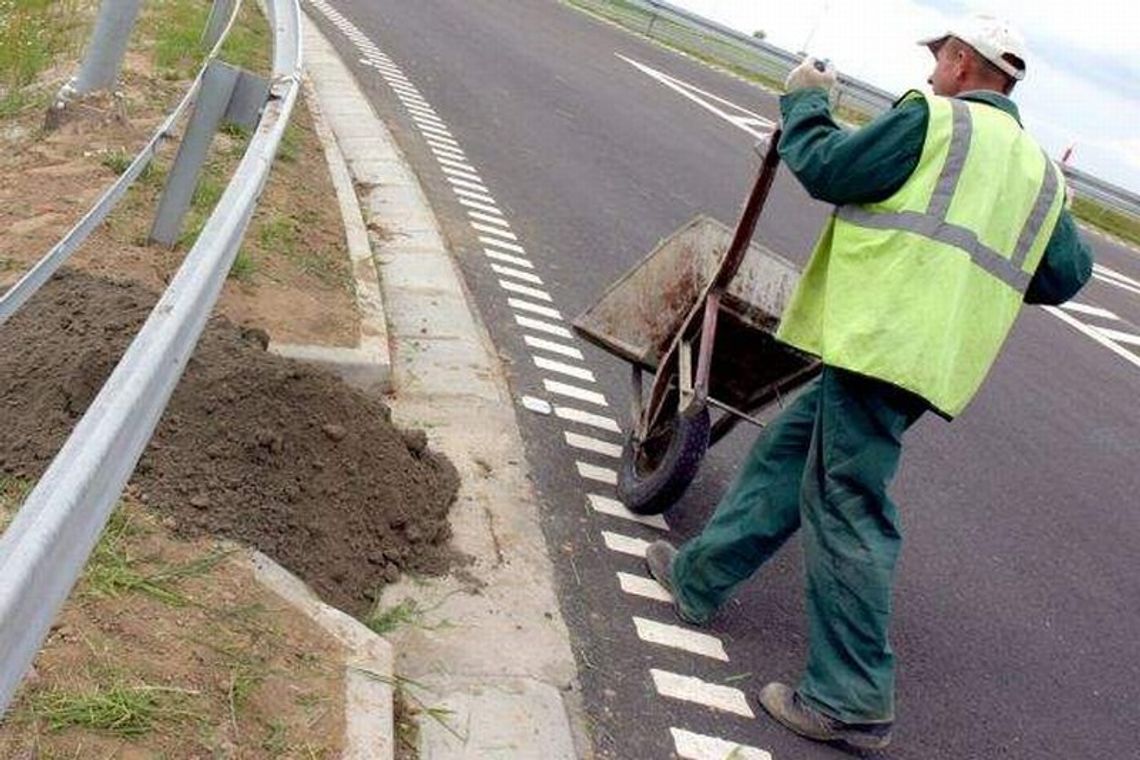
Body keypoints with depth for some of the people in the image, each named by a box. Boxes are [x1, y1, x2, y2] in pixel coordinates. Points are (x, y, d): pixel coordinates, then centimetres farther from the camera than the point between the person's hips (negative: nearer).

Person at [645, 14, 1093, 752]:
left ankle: (853, 702, -1)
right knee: (789, 447, 19)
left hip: (883, 340, -9)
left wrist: (806, 101, 16)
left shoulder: (933, 120, -2)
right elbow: (1069, 272, 16)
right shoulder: (1039, 169, 20)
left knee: (848, 508, -5)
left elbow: (824, 167, -1)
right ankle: (699, 577, 30)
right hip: (936, 356, 9)